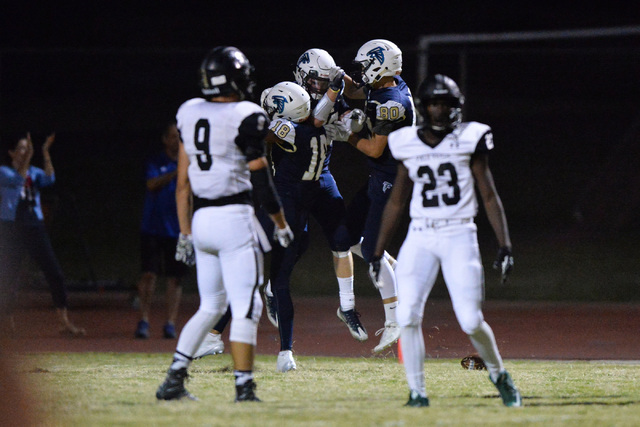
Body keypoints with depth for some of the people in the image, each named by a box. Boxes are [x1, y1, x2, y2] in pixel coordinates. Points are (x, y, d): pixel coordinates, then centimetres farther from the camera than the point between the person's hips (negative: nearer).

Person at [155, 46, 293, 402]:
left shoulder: (189, 114, 9)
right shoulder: (246, 118, -10)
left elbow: (183, 183, 12)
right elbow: (261, 181, -7)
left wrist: (186, 232, 18)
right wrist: (281, 224, 5)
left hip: (201, 219, 7)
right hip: (235, 217, -7)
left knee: (211, 306, 16)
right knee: (246, 308, -3)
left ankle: (174, 379, 9)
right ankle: (244, 386, -6)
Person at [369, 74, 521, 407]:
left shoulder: (469, 140, 0)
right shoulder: (408, 145, 6)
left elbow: (489, 196, 2)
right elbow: (396, 202, 15)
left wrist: (505, 245, -6)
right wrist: (377, 252, 16)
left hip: (460, 237, -2)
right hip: (419, 238, 2)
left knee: (471, 320, -8)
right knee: (408, 315, -14)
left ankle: (499, 375, 19)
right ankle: (417, 390, -3)